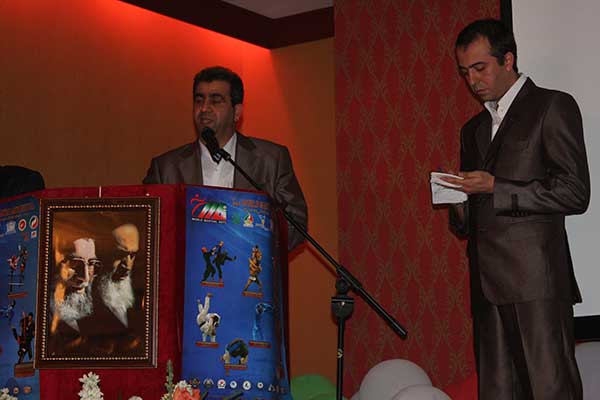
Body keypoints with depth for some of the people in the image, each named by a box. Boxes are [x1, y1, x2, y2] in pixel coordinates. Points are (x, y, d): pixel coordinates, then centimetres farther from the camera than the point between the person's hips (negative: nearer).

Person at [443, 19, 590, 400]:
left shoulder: (553, 106, 2)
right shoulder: (474, 128, 24)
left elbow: (575, 192, -7)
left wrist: (495, 188, -11)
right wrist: (461, 211, 5)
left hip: (535, 280, -6)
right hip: (488, 281, 7)